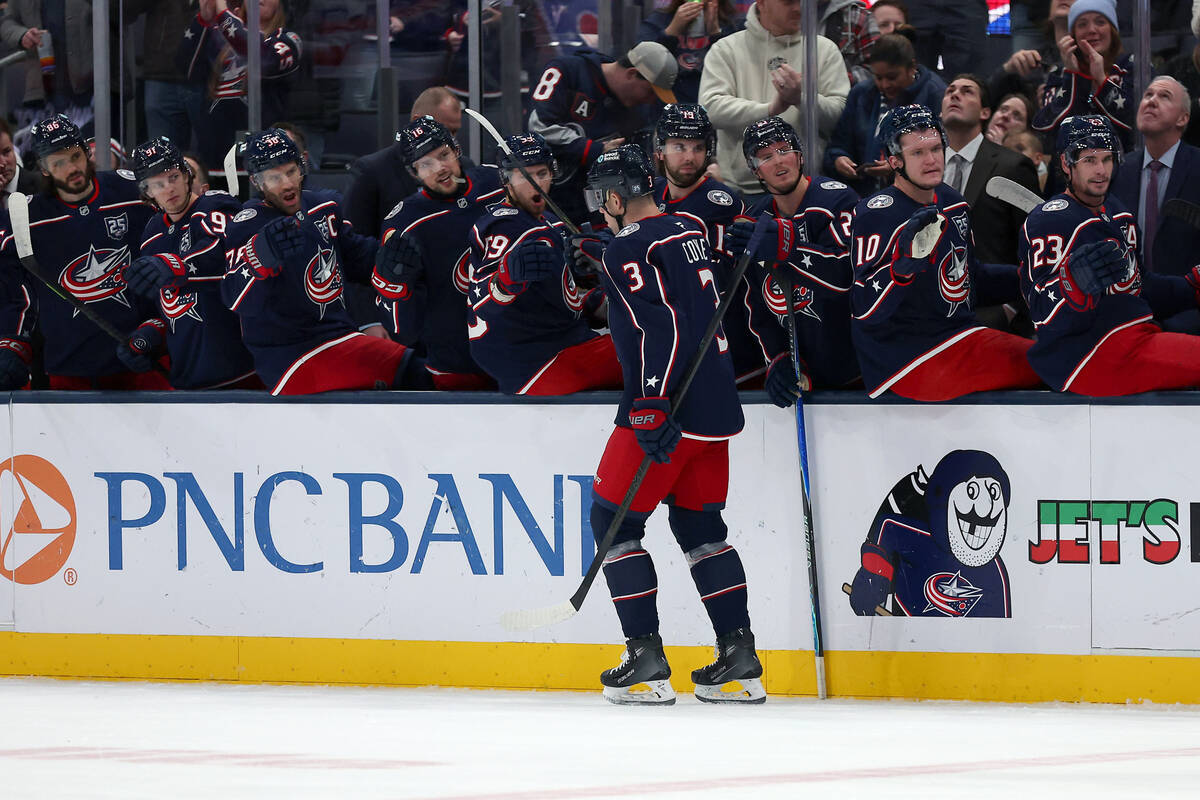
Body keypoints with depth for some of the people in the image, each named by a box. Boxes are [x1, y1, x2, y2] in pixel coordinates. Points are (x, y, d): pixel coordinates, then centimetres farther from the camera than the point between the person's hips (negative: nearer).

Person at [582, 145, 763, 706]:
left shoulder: (628, 250, -13)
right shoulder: (689, 232, 14)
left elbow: (659, 327, -23)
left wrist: (651, 409, -24)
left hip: (666, 410, -8)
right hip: (716, 406, 8)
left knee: (612, 518, 1)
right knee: (699, 525, 16)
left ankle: (646, 658, -4)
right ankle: (739, 656, 9)